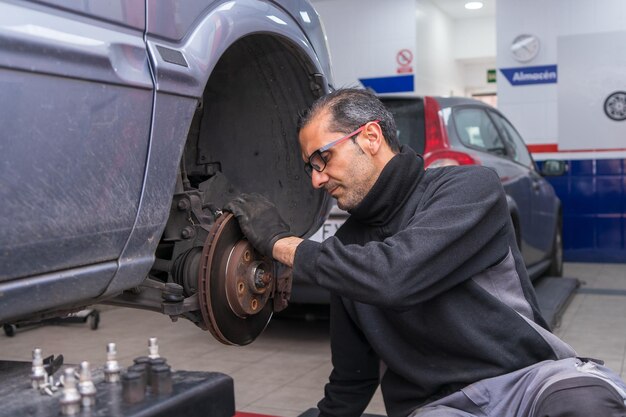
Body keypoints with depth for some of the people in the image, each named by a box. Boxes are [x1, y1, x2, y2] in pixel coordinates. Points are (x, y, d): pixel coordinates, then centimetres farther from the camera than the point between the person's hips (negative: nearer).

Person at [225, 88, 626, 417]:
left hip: (528, 376, -3)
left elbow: (393, 276, -25)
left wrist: (281, 243, -14)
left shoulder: (470, 187, -7)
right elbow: (351, 380, 17)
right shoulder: (347, 247, 9)